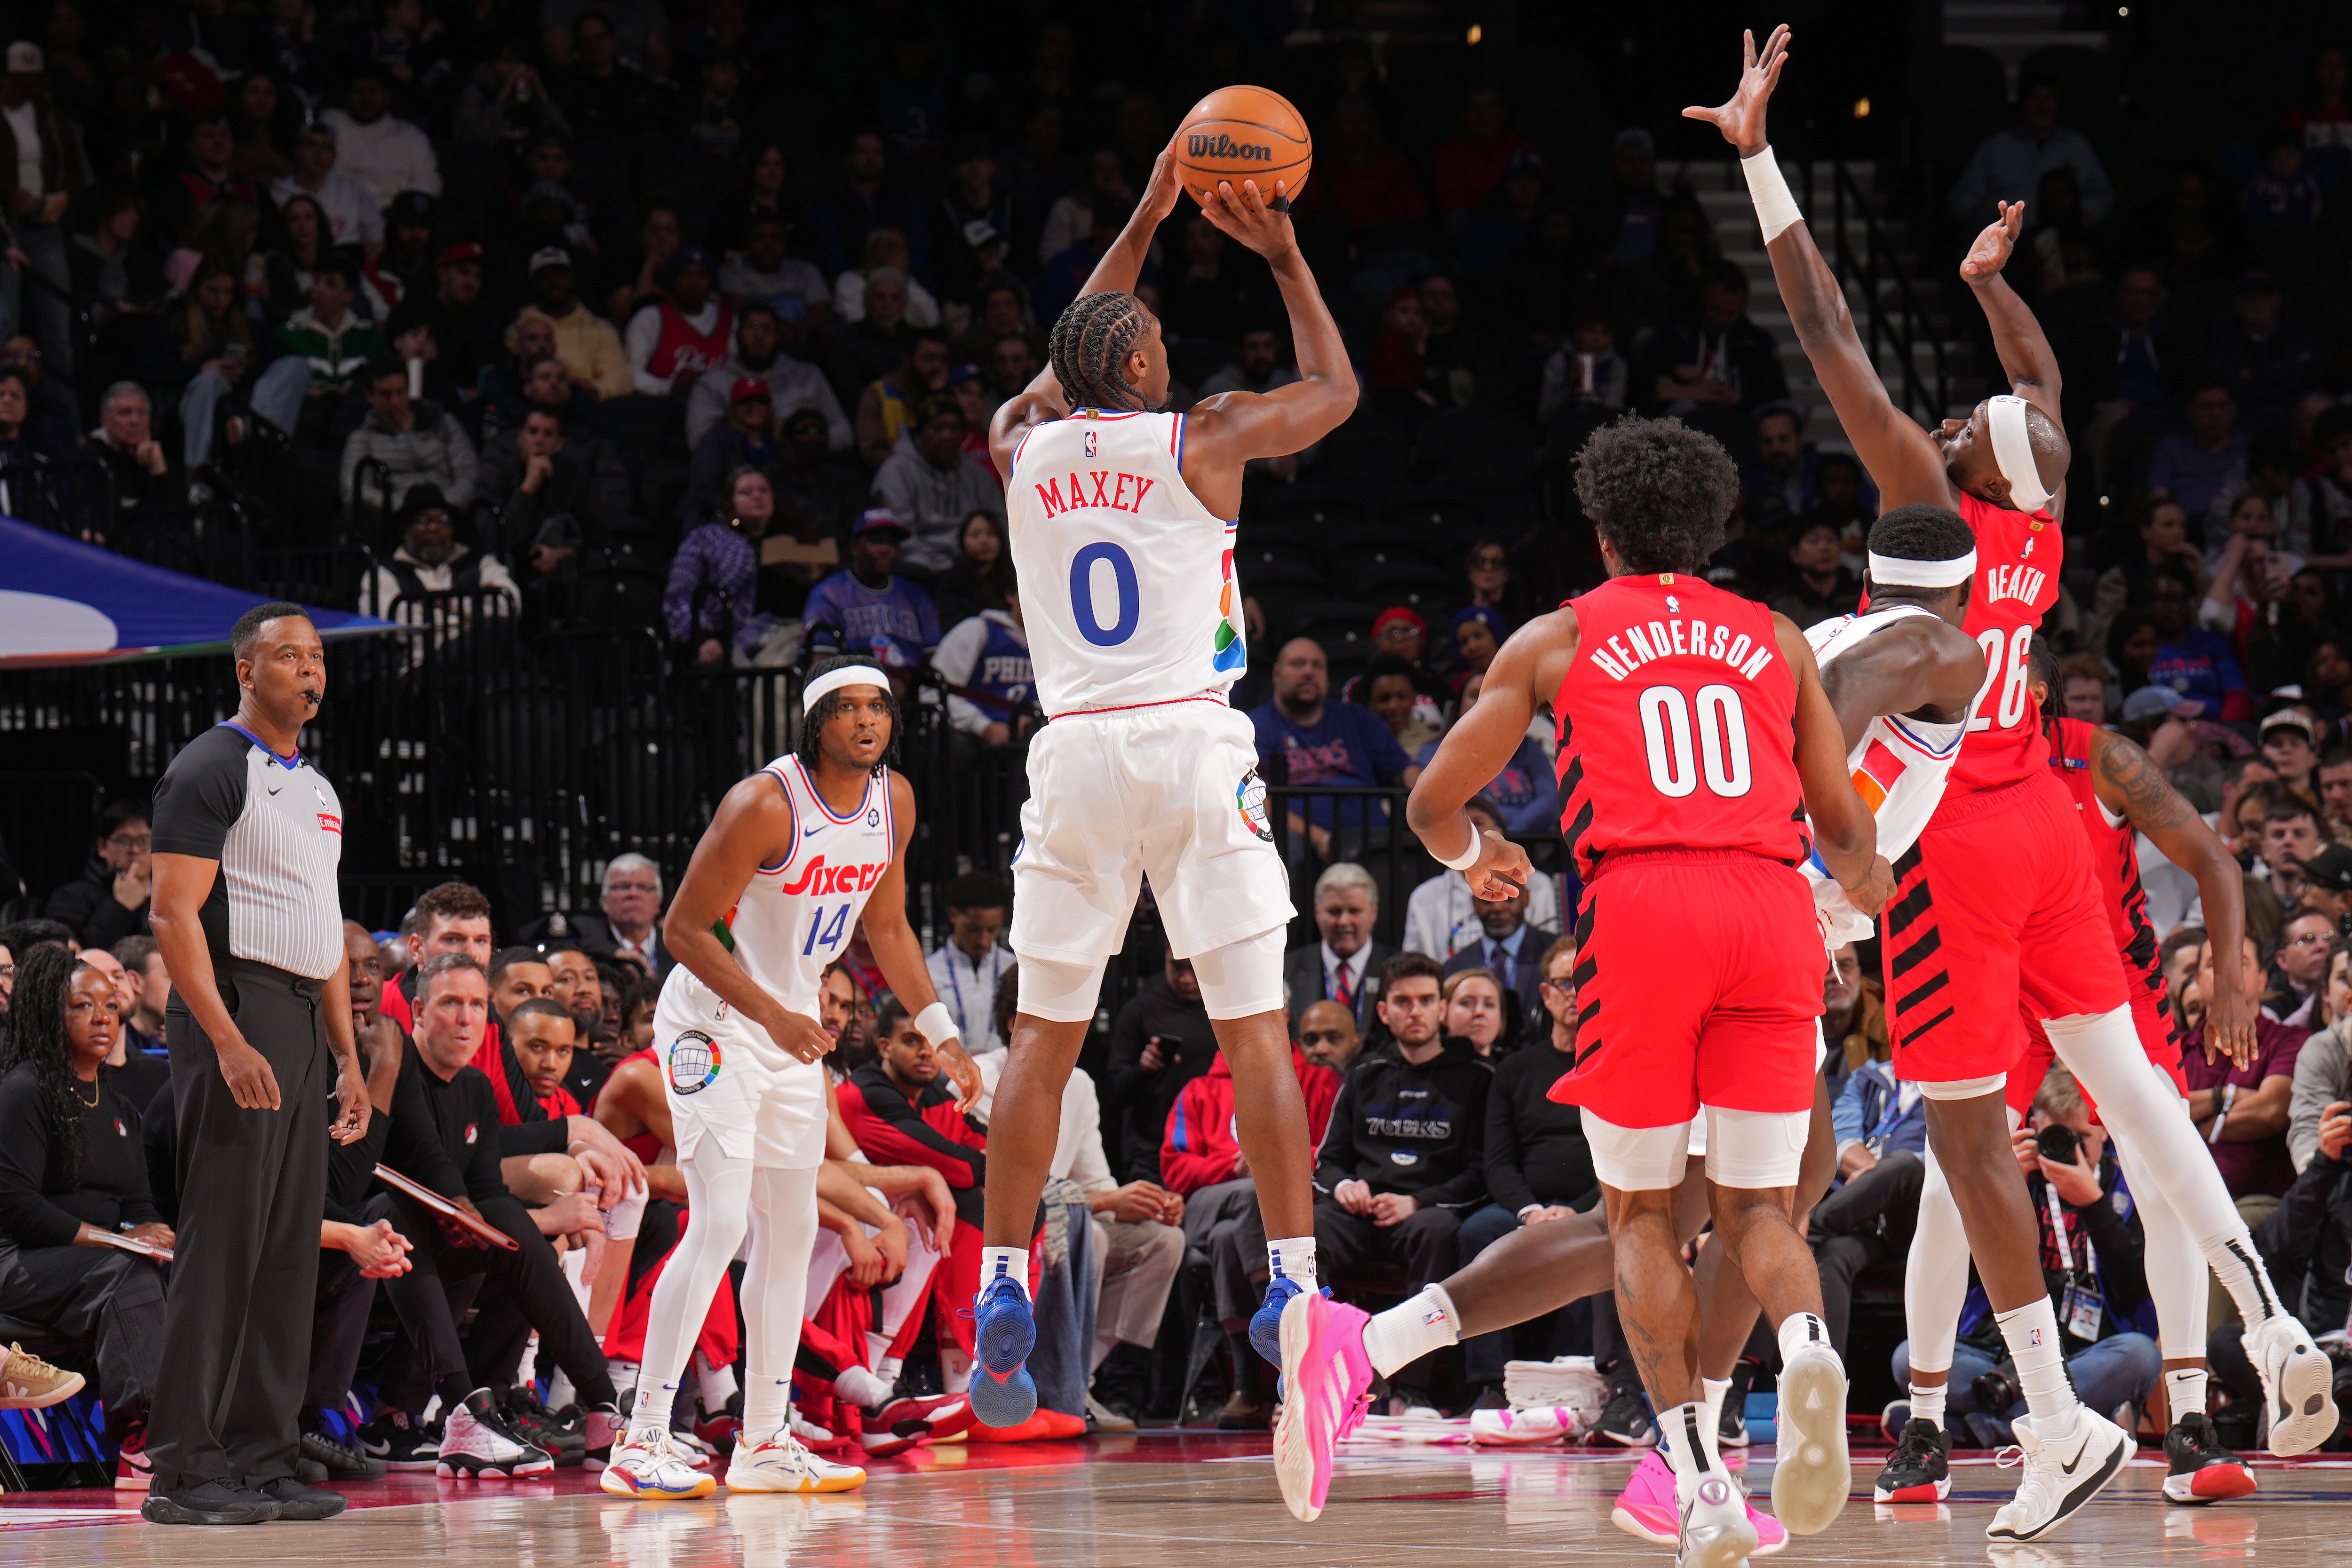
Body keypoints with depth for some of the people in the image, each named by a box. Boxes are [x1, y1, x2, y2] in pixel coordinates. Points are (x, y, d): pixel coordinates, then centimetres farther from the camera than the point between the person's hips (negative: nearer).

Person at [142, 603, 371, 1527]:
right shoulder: (211, 769, -7)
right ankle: (184, 1470, -11)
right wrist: (228, 1043, -23)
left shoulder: (317, 789, 20)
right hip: (237, 1010, -9)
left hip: (305, 1022, 9)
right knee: (221, 1242, -11)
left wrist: (348, 1057, 18)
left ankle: (262, 1460, 11)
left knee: (288, 1251, 8)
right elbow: (173, 914, -15)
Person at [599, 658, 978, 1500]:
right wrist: (774, 1016, -26)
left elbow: (887, 927, 14)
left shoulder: (893, 801, 0)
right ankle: (641, 1444, -19)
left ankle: (764, 1443, 20)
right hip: (714, 1020, -8)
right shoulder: (766, 804, -24)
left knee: (791, 1232, 11)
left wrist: (941, 1034, 10)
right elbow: (685, 927, -21)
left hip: (794, 1030, 8)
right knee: (720, 1223, -19)